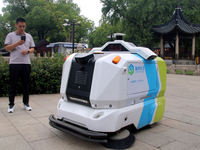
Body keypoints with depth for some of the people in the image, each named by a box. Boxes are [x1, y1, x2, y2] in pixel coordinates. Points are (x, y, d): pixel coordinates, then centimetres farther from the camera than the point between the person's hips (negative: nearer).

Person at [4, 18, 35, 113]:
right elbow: (7, 48, -1)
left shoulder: (29, 36, 15)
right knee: (13, 84, 2)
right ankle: (11, 104, 12)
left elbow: (33, 49, 15)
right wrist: (17, 43, -15)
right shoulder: (10, 35, 6)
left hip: (26, 63, 3)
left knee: (26, 84, 7)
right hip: (14, 63, -2)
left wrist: (27, 51, -7)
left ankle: (26, 103, 18)